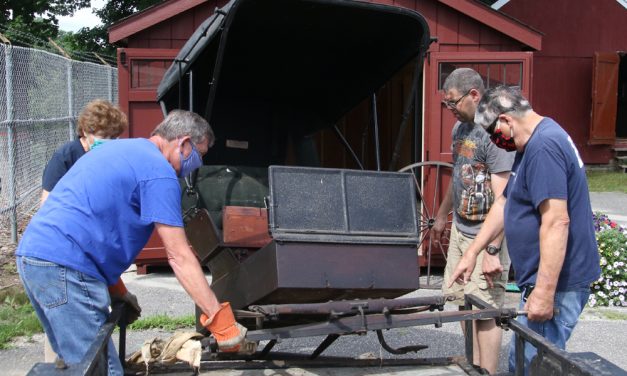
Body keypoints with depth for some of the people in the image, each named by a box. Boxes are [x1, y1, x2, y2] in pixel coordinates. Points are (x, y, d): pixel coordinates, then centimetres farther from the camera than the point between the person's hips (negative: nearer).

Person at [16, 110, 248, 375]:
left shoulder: (119, 149, 22)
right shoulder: (159, 172, -8)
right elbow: (180, 257, -12)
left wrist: (117, 291, 27)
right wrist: (221, 321, -9)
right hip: (64, 266, -10)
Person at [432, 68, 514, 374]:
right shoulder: (460, 127, 9)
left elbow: (502, 199, -21)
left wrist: (493, 250, -23)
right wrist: (441, 217, 27)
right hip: (460, 230, 9)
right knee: (463, 303, 14)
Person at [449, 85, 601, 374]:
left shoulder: (544, 147, -20)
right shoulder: (532, 144, 15)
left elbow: (556, 222, -27)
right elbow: (504, 203, 20)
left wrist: (544, 292, -27)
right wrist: (472, 252, 19)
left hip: (557, 282, -10)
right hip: (541, 279, 10)